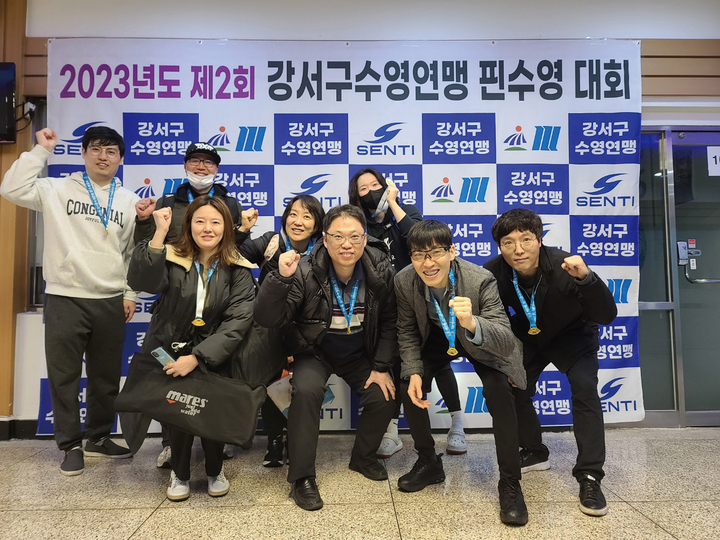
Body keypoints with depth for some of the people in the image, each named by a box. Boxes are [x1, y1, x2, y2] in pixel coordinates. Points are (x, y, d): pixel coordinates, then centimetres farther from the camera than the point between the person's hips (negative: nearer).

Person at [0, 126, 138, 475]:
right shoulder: (57, 190, 3)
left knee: (107, 376, 12)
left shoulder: (129, 201, 8)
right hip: (65, 299, -2)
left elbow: (134, 252, 9)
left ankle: (98, 438, 30)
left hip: (110, 301, 2)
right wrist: (41, 150, -8)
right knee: (64, 375, 6)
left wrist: (130, 294, 5)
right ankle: (71, 445, 21)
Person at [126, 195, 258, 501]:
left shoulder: (238, 271, 1)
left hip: (212, 358, 0)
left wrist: (197, 358, -19)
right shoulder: (171, 258, 2)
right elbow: (141, 282, -19)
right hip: (167, 353, 1)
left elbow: (238, 323, -9)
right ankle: (179, 473, 8)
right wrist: (159, 234, -25)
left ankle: (215, 470, 10)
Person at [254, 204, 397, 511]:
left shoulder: (380, 271, -14)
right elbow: (267, 319, -27)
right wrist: (280, 277, -43)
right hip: (315, 353, -2)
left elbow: (389, 322, -3)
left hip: (359, 354, 3)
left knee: (383, 397, -15)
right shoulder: (305, 272, -23)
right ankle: (301, 478, -11)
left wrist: (382, 367, -9)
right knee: (306, 391, -29)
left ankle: (363, 458, 16)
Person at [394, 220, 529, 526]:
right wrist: (414, 371, -21)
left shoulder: (481, 280, -35)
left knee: (498, 390, -27)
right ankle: (429, 464, 10)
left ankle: (509, 484, -8)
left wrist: (472, 323, -60)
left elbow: (507, 342, -40)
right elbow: (407, 331, -7)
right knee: (408, 384, -16)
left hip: (481, 342, -3)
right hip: (438, 338, 3)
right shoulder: (404, 281, -24)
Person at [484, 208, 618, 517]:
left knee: (584, 387, -23)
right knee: (513, 389, -5)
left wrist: (586, 278, -52)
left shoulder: (564, 267, -34)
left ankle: (589, 477, -13)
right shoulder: (494, 272, -26)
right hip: (527, 340, 3)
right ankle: (534, 453, 23)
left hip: (572, 335, -3)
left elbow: (607, 316, -36)